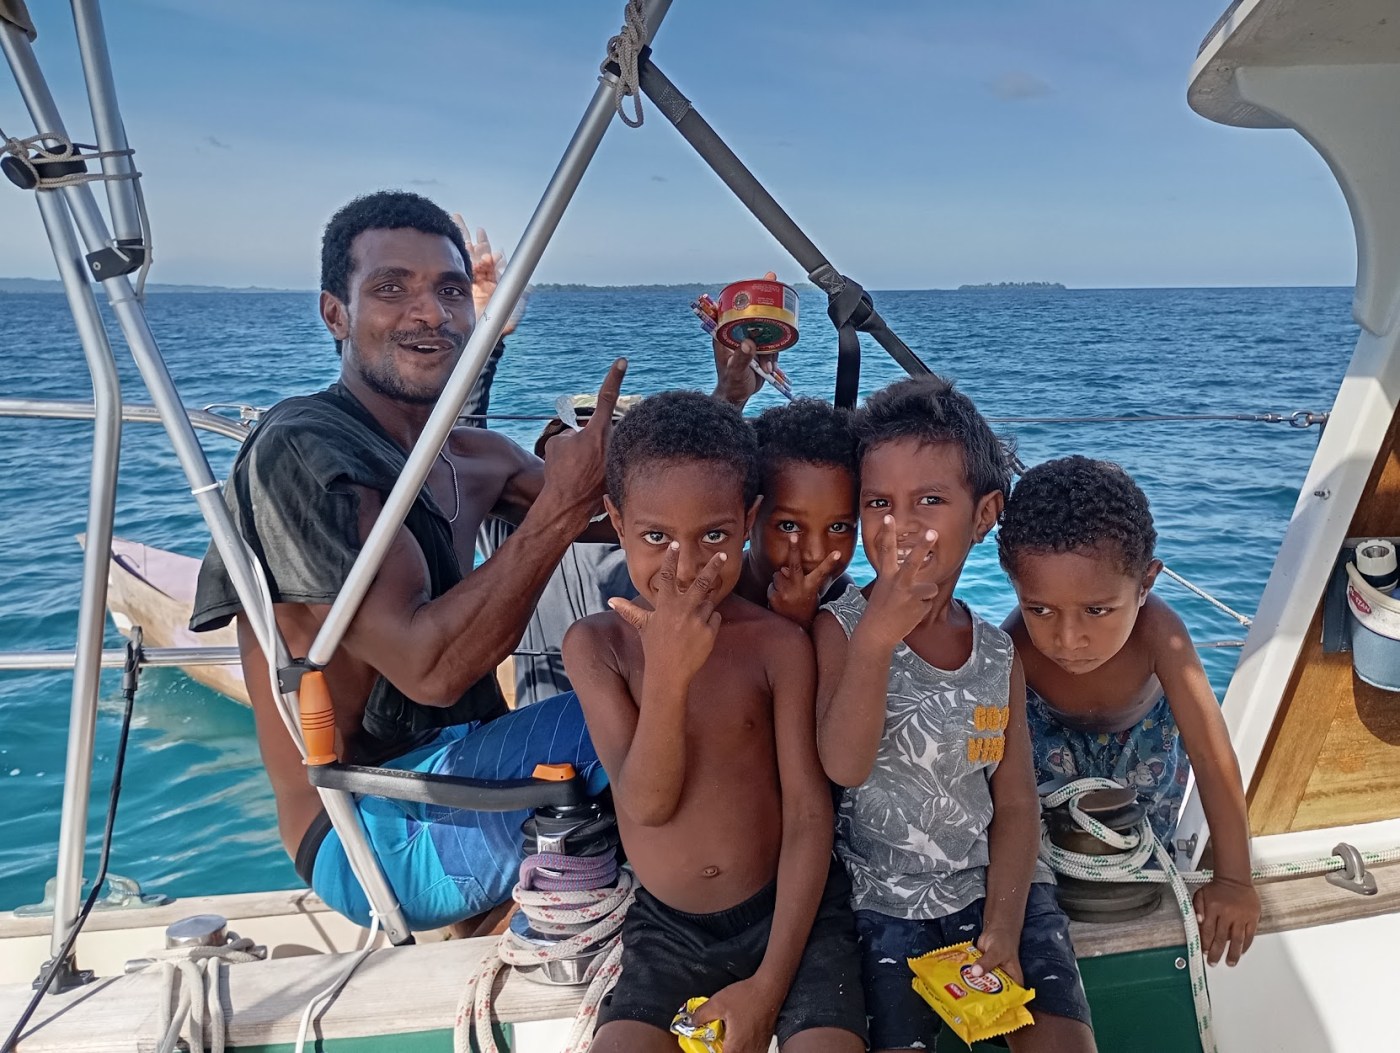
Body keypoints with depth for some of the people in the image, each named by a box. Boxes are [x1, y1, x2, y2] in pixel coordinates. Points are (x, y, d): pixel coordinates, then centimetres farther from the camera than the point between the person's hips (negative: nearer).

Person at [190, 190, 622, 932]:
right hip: (373, 838, -8)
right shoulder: (304, 451, -17)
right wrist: (561, 504, -27)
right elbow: (429, 668, -28)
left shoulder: (471, 458, 7)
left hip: (458, 774, 8)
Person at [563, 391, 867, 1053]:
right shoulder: (596, 643, -8)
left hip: (790, 910, -1)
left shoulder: (780, 643, -11)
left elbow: (808, 814, -9)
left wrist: (769, 985, -11)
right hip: (667, 925, 1)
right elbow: (646, 805, -15)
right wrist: (667, 672, -31)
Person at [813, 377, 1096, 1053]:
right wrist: (878, 633, -35)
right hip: (886, 897, -2)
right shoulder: (839, 629, -11)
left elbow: (1016, 803, 1)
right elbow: (844, 766, -24)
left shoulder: (998, 652, -1)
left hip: (999, 883, 3)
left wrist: (1002, 930, -10)